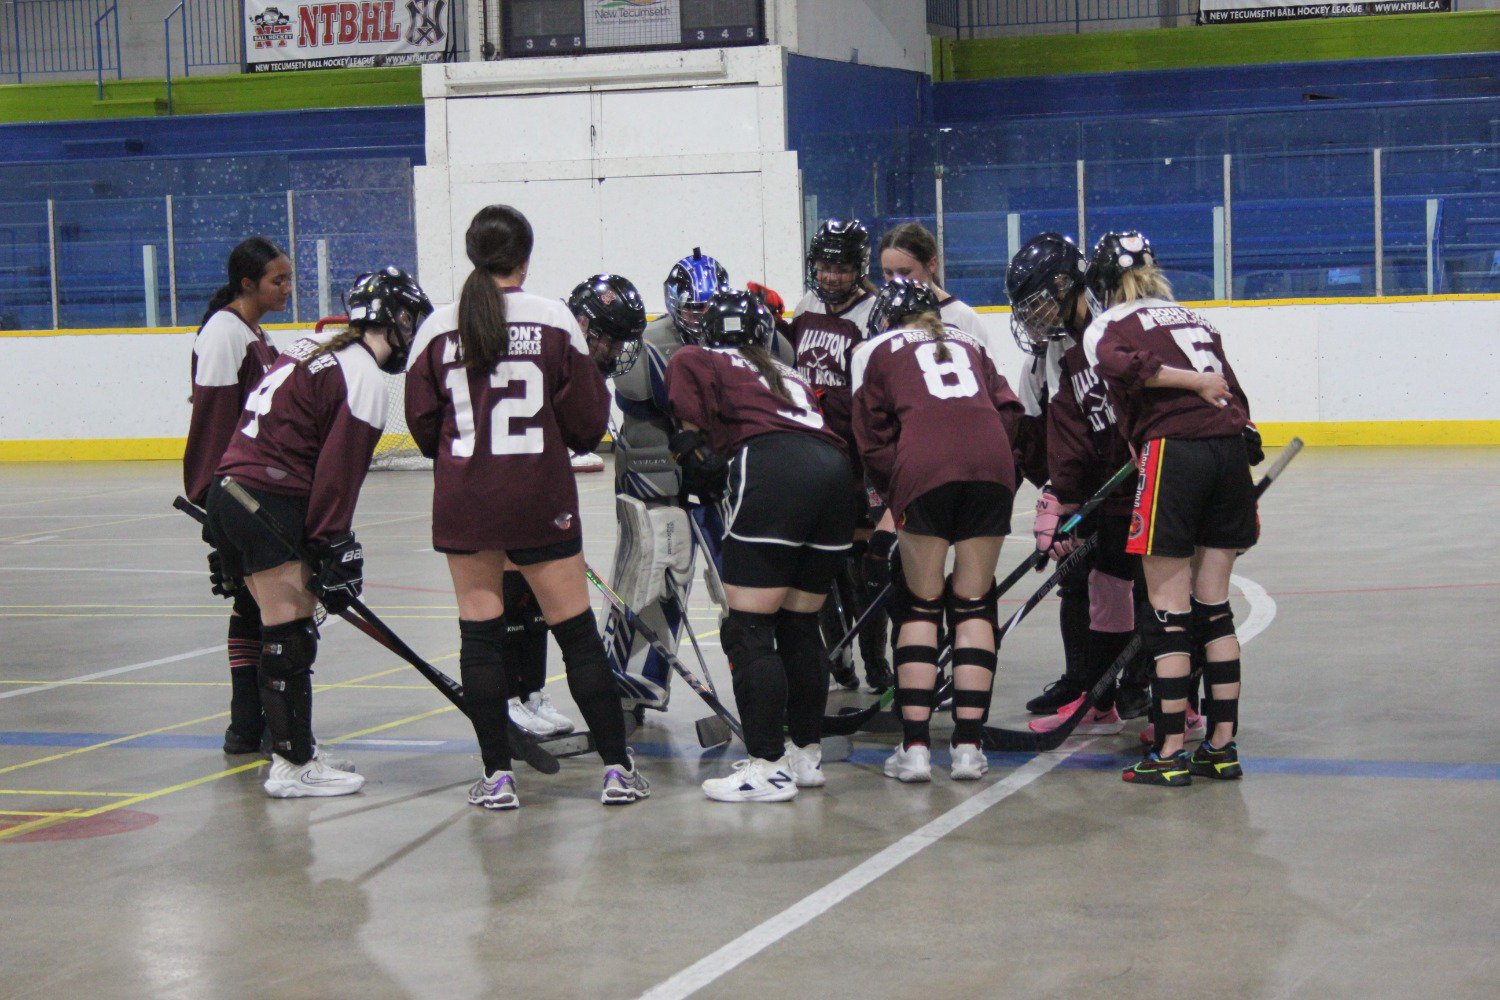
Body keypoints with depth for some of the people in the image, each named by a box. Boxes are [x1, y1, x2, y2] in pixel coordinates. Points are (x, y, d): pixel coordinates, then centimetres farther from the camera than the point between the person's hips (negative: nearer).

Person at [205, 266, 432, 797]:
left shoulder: (317, 349, 19)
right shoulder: (364, 375, -9)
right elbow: (340, 470, -15)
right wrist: (333, 548, -13)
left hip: (229, 492, 10)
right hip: (269, 508, -10)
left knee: (283, 628, 16)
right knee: (290, 634, -6)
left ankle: (294, 748, 23)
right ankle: (291, 767, -4)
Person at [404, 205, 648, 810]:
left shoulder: (438, 328, -1)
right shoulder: (554, 319, -5)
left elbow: (423, 427, 4)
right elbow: (586, 424, -4)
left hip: (463, 504, 1)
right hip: (541, 503, -1)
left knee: (480, 635, 8)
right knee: (578, 634, 6)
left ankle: (497, 776, 7)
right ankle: (617, 769, 8)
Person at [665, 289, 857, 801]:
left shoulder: (692, 361, 20)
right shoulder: (790, 375, 36)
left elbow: (690, 428, 5)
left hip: (771, 472, -6)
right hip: (835, 471, 6)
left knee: (747, 630, -3)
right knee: (800, 625, 18)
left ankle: (768, 768, -7)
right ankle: (806, 753, 24)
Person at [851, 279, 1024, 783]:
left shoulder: (874, 350, 23)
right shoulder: (968, 343, 32)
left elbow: (873, 438, 14)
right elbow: (1007, 410, 20)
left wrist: (893, 492, 22)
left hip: (924, 469, -3)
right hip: (992, 462, 3)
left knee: (919, 605, 8)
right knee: (974, 604, 10)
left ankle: (915, 746, 3)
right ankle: (968, 746, 5)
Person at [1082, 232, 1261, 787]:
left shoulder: (1108, 325, 6)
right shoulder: (1194, 319, 25)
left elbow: (1120, 365, -17)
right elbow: (1232, 393, 21)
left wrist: (1191, 382, -10)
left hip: (1173, 451, -6)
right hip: (1232, 449, 6)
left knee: (1170, 611, -1)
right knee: (1213, 606, 12)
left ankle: (1170, 753, 0)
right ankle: (1222, 746, 14)